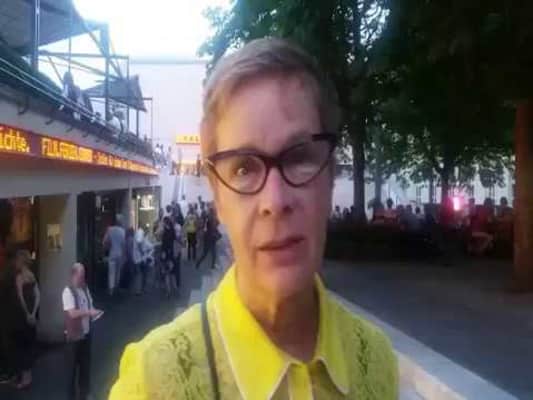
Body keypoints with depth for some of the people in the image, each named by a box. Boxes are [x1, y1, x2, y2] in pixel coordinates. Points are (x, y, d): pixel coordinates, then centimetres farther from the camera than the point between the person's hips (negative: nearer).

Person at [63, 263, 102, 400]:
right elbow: (72, 313, -26)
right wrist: (89, 312, -26)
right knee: (73, 366, 6)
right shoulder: (68, 291, -18)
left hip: (86, 332, 7)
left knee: (85, 364, 17)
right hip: (74, 335, -7)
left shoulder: (85, 288, 6)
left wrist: (94, 312, -4)